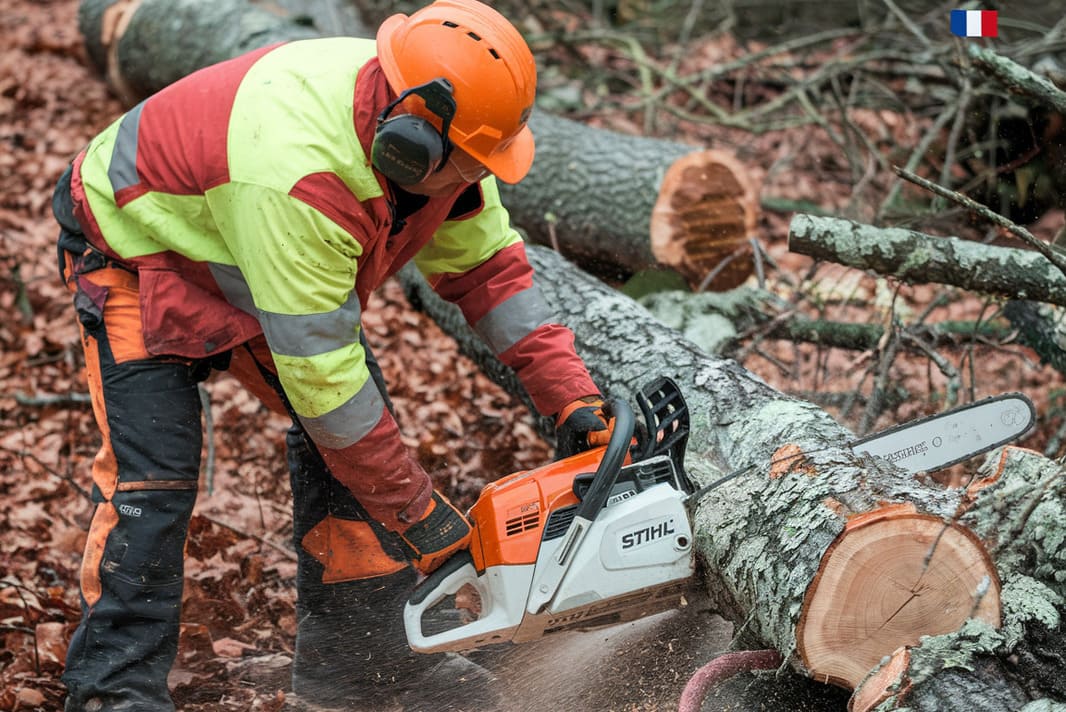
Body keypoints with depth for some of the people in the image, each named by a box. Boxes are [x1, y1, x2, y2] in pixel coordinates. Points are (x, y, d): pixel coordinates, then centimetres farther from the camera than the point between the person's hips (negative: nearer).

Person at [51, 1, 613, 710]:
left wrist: (572, 398, -13)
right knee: (154, 467, -19)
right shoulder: (298, 178, -44)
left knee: (355, 438, -2)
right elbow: (320, 373, -38)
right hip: (137, 248, -7)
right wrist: (419, 513, -29)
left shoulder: (422, 128, -21)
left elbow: (486, 264, -8)